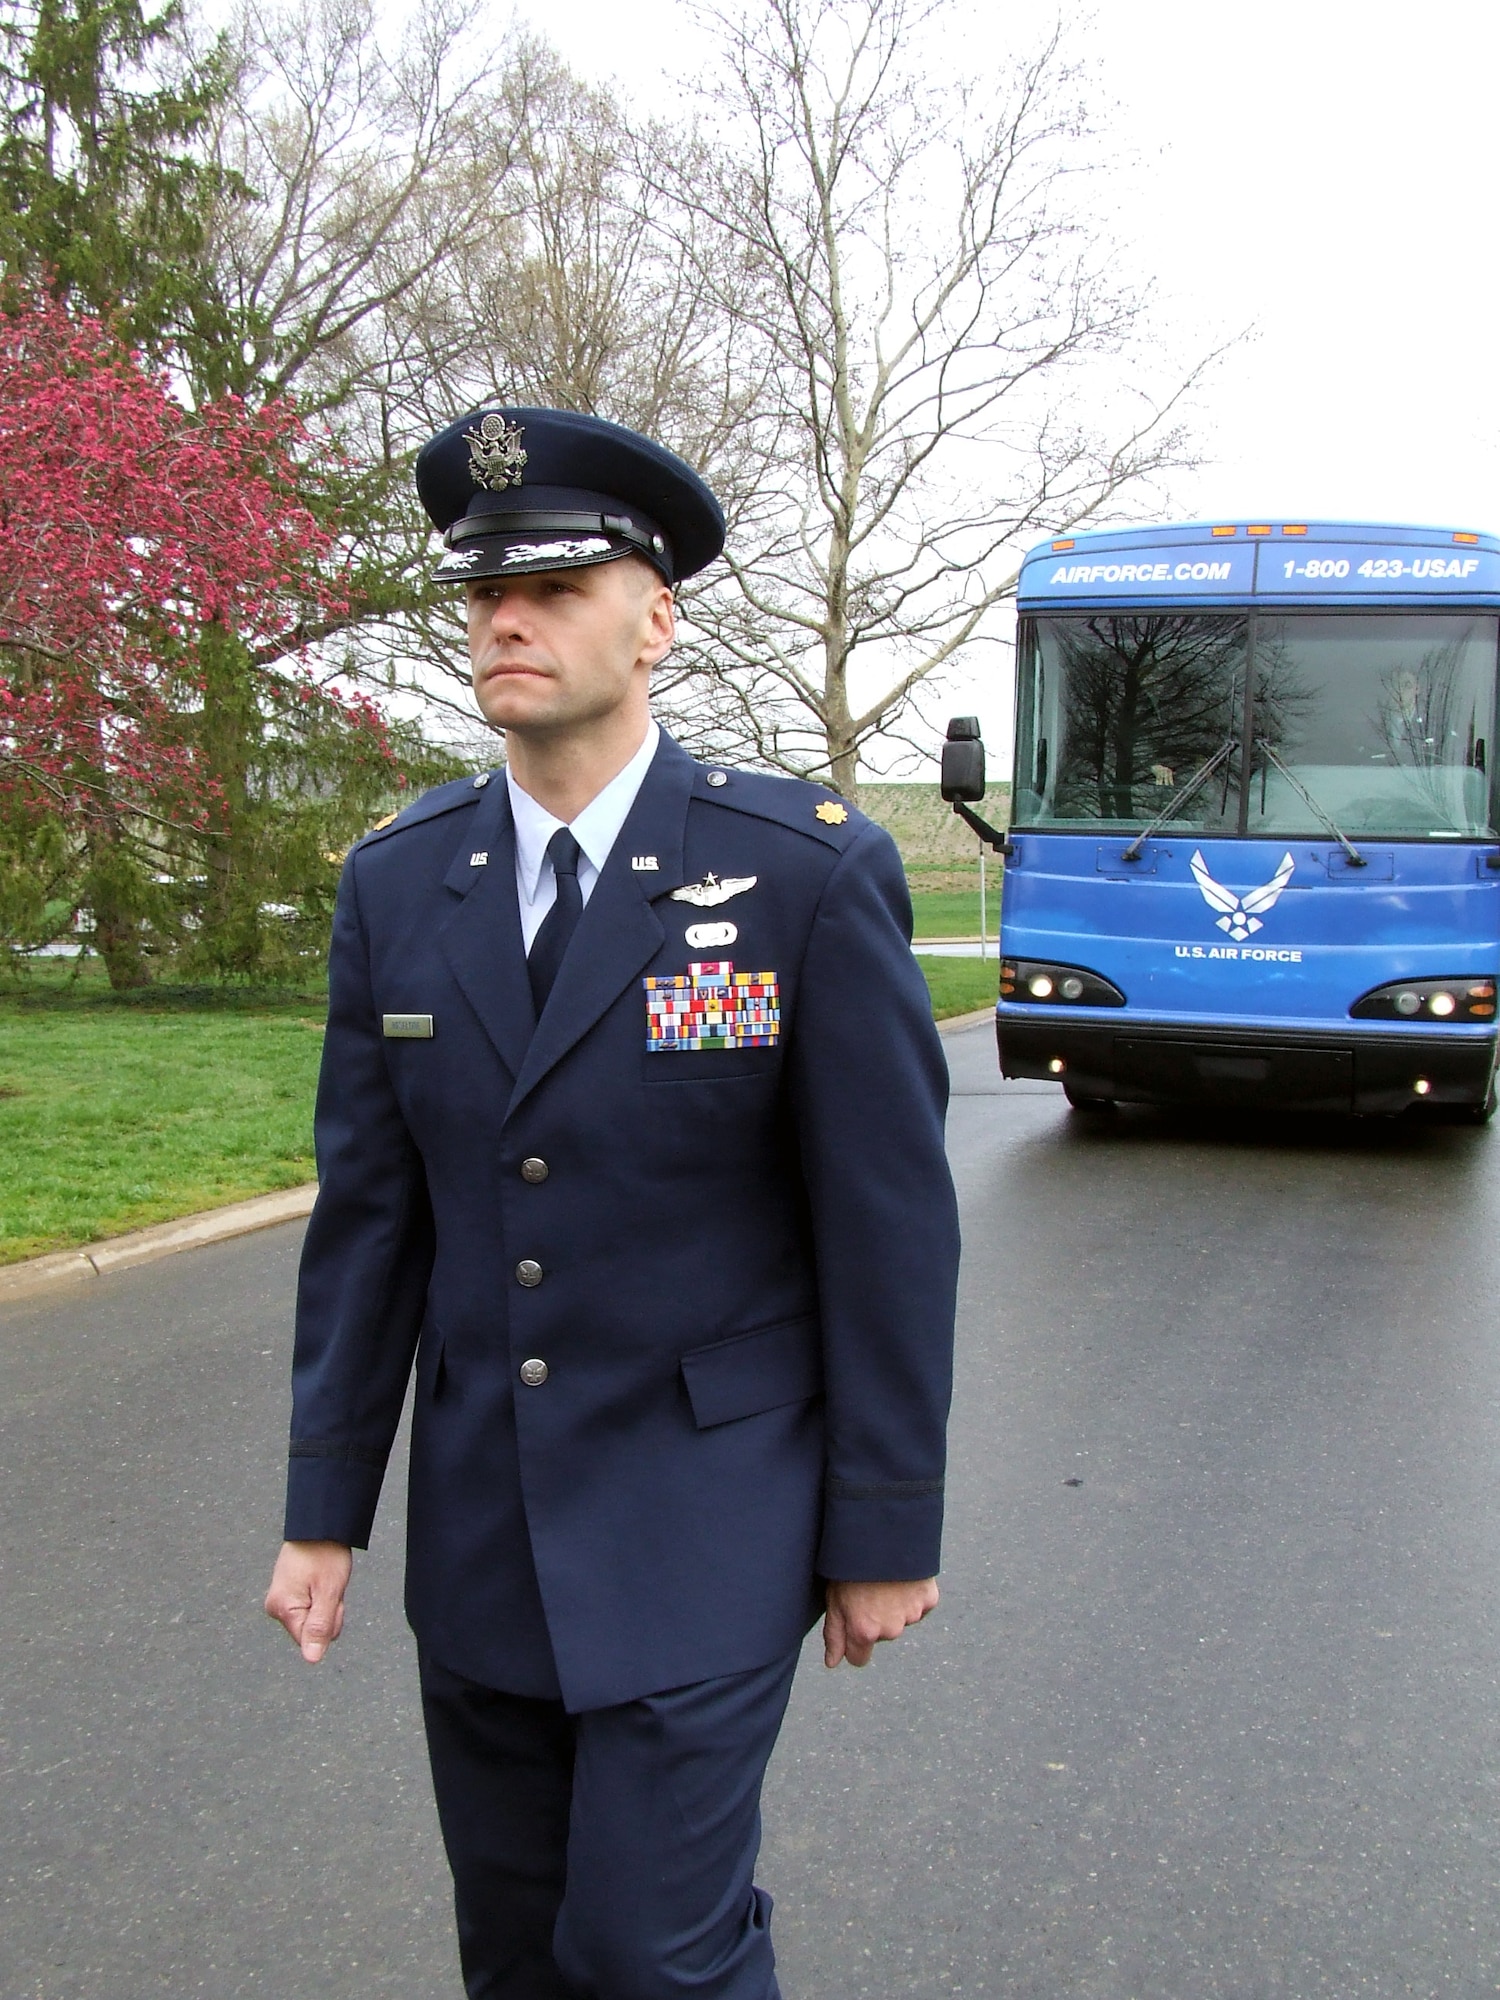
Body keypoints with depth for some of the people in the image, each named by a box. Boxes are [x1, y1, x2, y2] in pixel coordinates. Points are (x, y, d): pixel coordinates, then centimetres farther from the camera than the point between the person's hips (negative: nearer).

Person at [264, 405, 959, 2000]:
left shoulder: (811, 870, -13)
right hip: (476, 1531, 5)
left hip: (704, 1524, -4)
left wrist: (886, 1532, -7)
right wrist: (324, 1509, 5)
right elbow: (369, 1210, 4)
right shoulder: (397, 882, 0)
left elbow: (890, 1222, -10)